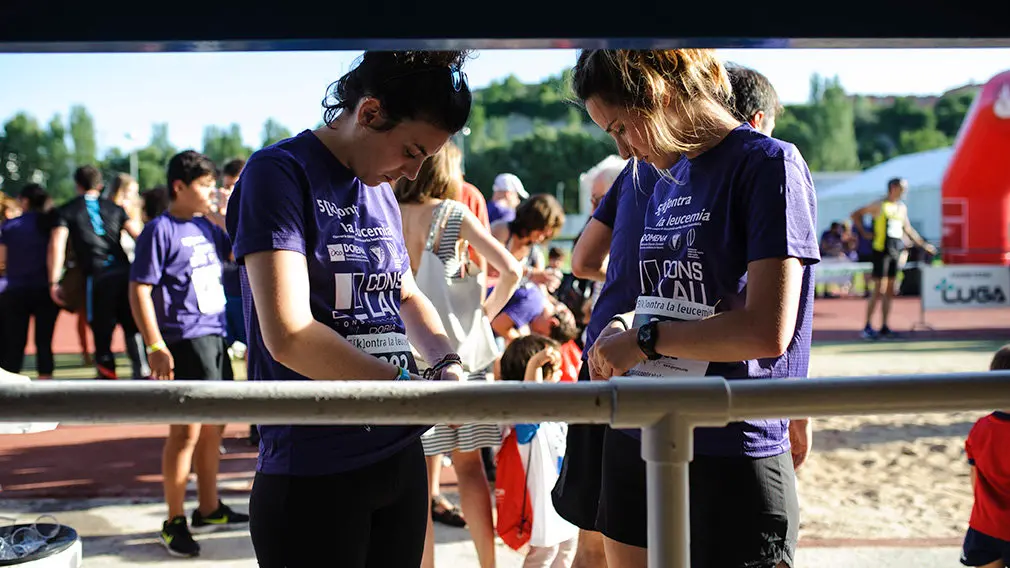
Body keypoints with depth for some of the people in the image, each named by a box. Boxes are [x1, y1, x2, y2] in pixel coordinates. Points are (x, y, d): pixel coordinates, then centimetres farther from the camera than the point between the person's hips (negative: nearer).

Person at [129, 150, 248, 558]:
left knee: (213, 427, 16)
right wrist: (155, 347, -20)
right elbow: (139, 291, -13)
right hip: (184, 342, -8)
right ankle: (174, 523, 8)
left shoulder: (206, 226, 12)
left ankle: (209, 510, 30)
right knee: (186, 431, -4)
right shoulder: (160, 230, -10)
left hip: (215, 338, 8)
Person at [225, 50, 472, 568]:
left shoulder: (382, 192, 11)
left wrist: (446, 364, 2)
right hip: (314, 473, -7)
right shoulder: (279, 173, -12)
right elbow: (289, 336, -22)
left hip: (401, 456, 7)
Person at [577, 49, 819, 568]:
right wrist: (623, 329, 2)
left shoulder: (769, 165, -12)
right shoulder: (668, 183, 12)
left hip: (731, 452, -7)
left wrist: (645, 339, -11)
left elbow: (768, 330, -20)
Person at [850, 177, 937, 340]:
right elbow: (855, 215, -4)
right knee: (879, 290, -8)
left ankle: (884, 328, 11)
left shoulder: (903, 207, 13)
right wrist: (864, 233, -10)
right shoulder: (879, 205, -7)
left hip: (896, 252, 7)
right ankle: (867, 327, -2)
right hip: (881, 250, -7)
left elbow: (907, 229, 23)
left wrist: (924, 244, 21)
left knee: (890, 291, 7)